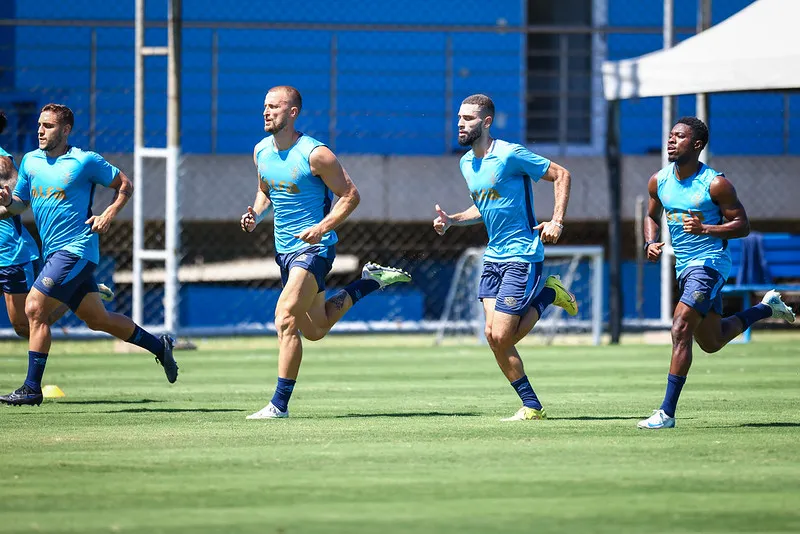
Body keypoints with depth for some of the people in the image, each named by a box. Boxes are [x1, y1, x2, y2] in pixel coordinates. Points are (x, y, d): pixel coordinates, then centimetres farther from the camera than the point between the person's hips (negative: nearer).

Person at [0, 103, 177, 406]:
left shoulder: (85, 161, -6)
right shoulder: (30, 161, 11)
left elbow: (125, 185, 5)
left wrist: (109, 214, -10)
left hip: (75, 248, -7)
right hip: (54, 252, 7)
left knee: (35, 308, -16)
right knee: (97, 319, 14)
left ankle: (32, 387, -12)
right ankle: (159, 346, 31)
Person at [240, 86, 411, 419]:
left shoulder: (315, 154, -17)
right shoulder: (261, 151, 4)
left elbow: (350, 195, -10)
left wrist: (322, 228, -22)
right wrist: (255, 215, 1)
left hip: (314, 246, -8)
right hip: (284, 249, 8)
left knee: (286, 318, -19)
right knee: (314, 330, 16)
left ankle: (279, 404, -14)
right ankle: (372, 281, 34)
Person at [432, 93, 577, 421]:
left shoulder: (510, 154, -14)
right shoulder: (466, 163, 10)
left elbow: (561, 175, -8)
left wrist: (556, 222, -16)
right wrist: (451, 221, 9)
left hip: (522, 255, -8)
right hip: (493, 256, 8)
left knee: (500, 337, -14)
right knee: (494, 336, -2)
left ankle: (547, 294, 9)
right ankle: (531, 407, 10)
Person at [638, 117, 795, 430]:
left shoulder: (715, 184, -15)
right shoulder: (659, 181, 2)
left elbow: (742, 225, -10)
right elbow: (652, 216, 19)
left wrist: (705, 229, -25)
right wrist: (650, 242, -1)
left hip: (710, 262, -8)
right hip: (683, 265, 8)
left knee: (681, 329, -20)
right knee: (712, 342, 20)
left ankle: (667, 412, -18)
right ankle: (766, 307, 44)